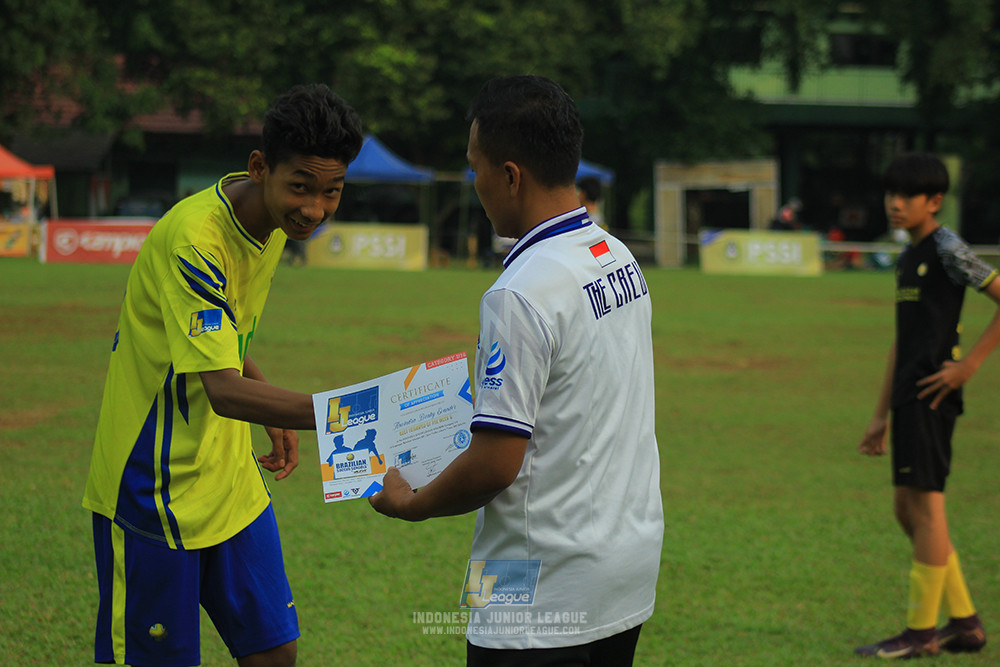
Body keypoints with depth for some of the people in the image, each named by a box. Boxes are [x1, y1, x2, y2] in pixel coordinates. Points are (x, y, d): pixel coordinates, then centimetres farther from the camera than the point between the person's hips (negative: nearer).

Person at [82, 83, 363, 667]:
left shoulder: (273, 221, 1)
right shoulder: (194, 239, -27)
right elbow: (223, 391, -36)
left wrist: (273, 413, 13)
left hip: (230, 479, 8)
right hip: (154, 490, -8)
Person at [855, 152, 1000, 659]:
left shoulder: (948, 250, -8)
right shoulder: (907, 258, 18)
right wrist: (882, 414, 22)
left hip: (931, 393, -9)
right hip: (908, 397, 9)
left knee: (924, 503, -6)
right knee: (907, 511, 10)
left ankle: (921, 630, -1)